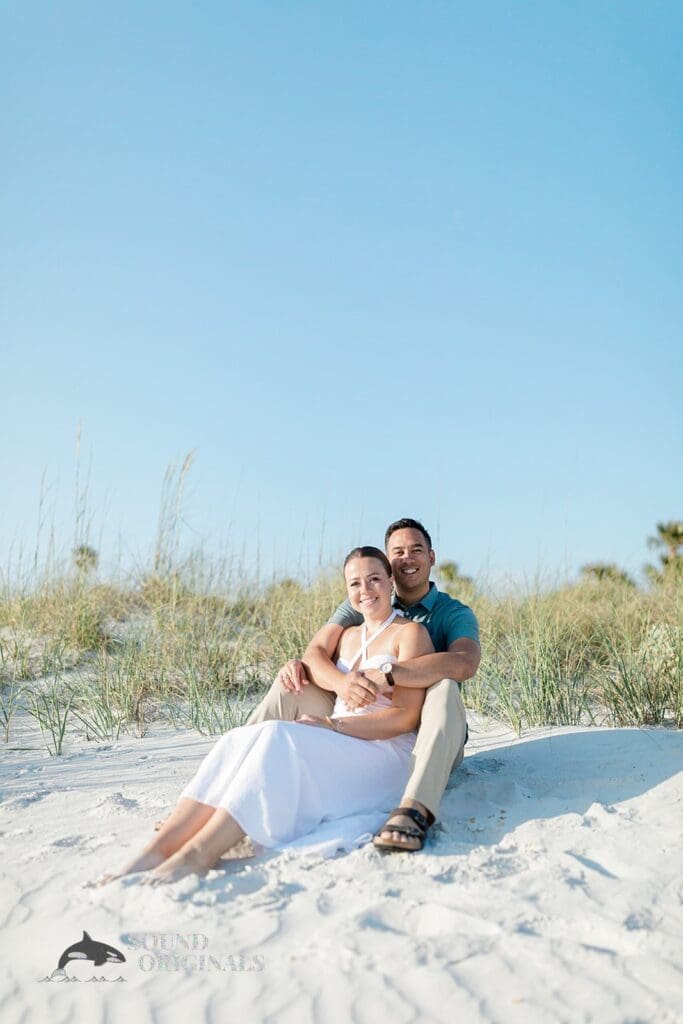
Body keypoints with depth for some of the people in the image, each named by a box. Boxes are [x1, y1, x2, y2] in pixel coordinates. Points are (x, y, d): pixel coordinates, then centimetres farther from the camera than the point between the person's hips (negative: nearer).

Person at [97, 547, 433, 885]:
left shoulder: (410, 633, 2)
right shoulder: (347, 636, 24)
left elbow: (405, 717, -8)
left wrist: (333, 724, -18)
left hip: (386, 754, -6)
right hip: (335, 746, 6)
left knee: (277, 739, -33)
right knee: (240, 740, -23)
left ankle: (196, 856, -43)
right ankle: (155, 851, -36)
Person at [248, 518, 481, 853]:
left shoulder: (456, 614, -2)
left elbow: (465, 663, -26)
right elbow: (315, 653, -8)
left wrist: (386, 675, -37)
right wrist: (341, 683, -32)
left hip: (423, 741, -3)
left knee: (444, 688, -34)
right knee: (292, 683, -10)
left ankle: (413, 811, -53)